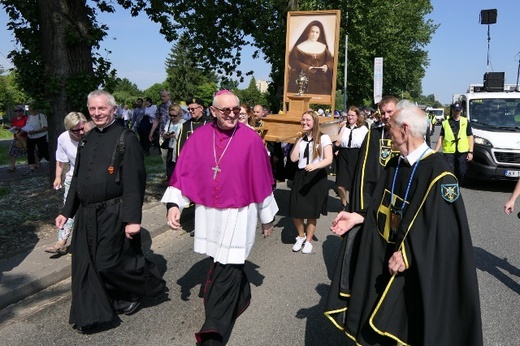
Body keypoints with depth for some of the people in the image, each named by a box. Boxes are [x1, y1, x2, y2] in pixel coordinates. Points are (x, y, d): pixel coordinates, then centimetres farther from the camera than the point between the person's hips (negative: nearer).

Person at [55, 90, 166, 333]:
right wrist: (67, 211, 15)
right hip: (86, 214, 7)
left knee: (109, 264, 0)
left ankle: (148, 283, 27)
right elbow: (77, 179, 17)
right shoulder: (87, 140, 11)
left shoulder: (126, 138, -10)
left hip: (113, 214, -6)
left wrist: (132, 218, -21)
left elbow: (134, 182, -16)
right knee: (85, 264, 9)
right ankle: (89, 314, 24)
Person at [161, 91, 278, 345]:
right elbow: (183, 172, -2)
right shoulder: (199, 138, -2)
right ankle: (241, 297, 49)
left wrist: (267, 217, 2)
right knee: (228, 265, 21)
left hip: (237, 215, -3)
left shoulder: (251, 141, -10)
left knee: (226, 272, 0)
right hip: (207, 213, 4)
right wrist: (174, 203, -15)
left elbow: (261, 181, -4)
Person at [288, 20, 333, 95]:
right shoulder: (300, 47, 4)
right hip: (304, 79, -3)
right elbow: (293, 61, -4)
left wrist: (327, 66, -11)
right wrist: (307, 68, -16)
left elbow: (330, 60, 13)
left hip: (320, 80, 3)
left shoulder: (323, 47, 15)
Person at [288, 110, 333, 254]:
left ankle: (308, 241, 26)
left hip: (317, 177, -4)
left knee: (312, 212, 5)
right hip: (301, 176, 4)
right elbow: (293, 158, -2)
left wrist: (315, 165, -33)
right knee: (295, 211, -1)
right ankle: (301, 236, 27)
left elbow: (329, 159, -15)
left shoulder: (324, 138, -5)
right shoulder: (300, 139, 10)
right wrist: (299, 140, -2)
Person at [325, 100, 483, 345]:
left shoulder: (437, 171, -21)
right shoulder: (394, 165, 3)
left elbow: (447, 228, -23)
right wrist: (357, 218, -1)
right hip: (386, 257, 7)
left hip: (420, 268, -7)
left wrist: (408, 254, -25)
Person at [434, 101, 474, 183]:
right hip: (449, 152, -1)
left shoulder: (466, 122, 9)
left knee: (461, 172, 8)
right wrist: (435, 151, -2)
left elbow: (470, 137, 6)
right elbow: (440, 138, 7)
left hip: (462, 152, 1)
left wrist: (470, 152, -3)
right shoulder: (445, 123, 8)